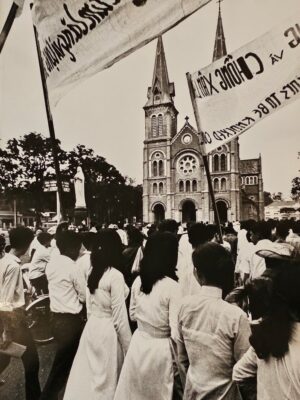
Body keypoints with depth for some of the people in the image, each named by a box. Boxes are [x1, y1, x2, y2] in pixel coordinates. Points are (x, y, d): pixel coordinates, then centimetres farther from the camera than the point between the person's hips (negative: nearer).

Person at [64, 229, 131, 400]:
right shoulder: (115, 275, -21)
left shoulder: (94, 271, 1)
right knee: (105, 380, 13)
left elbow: (90, 303, 8)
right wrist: (129, 347, -8)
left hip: (92, 326, 7)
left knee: (87, 375, 20)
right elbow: (120, 317, -18)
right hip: (108, 330, -7)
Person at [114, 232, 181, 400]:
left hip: (139, 343, 4)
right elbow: (175, 330, -19)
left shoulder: (138, 281, -6)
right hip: (160, 349, -4)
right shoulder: (173, 287, -22)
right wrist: (178, 360, -5)